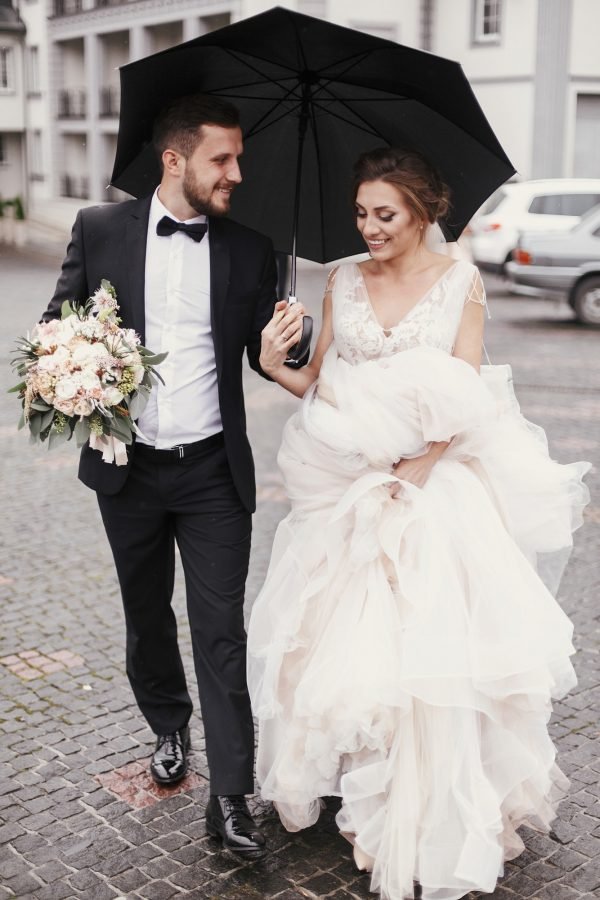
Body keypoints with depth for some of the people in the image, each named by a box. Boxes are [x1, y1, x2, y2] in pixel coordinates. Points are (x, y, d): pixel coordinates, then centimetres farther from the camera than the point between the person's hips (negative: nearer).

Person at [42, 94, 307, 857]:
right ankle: (169, 729, 44)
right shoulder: (100, 229, -2)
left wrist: (286, 340, -18)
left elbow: (265, 358, 5)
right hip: (128, 469, 1)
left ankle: (231, 799, 7)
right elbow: (57, 324, 6)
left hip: (213, 471, -1)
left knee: (221, 632, -1)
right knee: (147, 617, 18)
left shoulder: (250, 249, 0)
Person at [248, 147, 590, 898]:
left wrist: (414, 468, -19)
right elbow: (322, 384, 7)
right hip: (349, 485, 3)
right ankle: (360, 791, 27)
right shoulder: (343, 281, 5)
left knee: (429, 647, -2)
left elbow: (465, 399, -7)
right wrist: (277, 368, -12)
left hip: (433, 486, -3)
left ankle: (431, 818, 18)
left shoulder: (462, 283, -3)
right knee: (341, 636, 5)